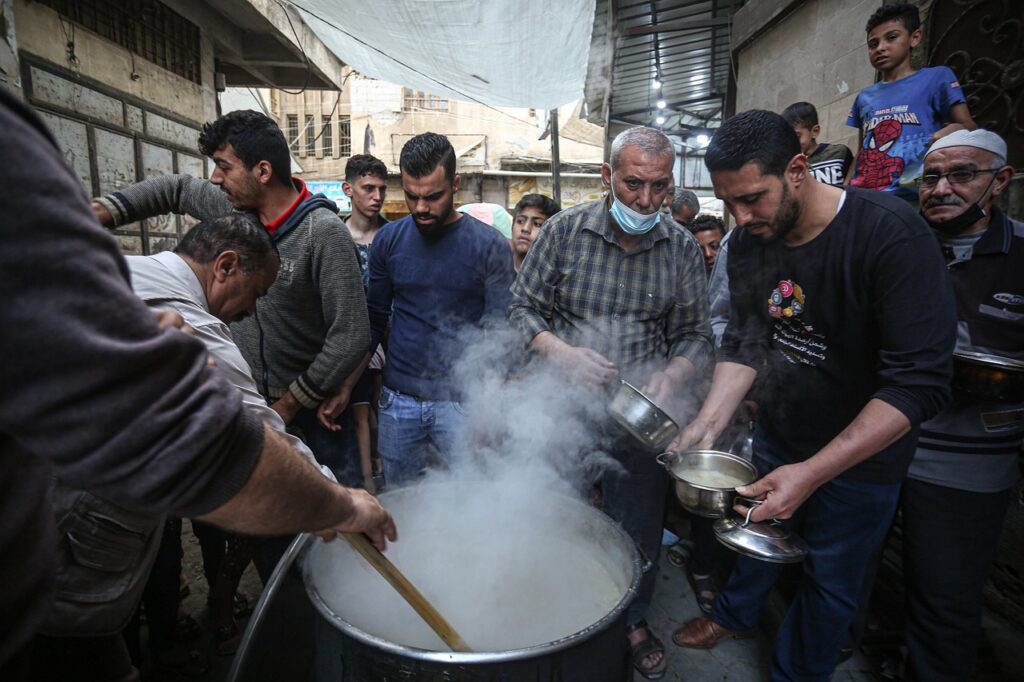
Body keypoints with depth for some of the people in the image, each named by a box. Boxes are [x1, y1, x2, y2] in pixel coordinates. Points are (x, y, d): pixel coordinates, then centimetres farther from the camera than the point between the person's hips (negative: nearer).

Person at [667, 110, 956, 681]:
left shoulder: (893, 235, -26)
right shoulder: (749, 242, -8)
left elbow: (921, 382, -28)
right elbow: (745, 342, -4)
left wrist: (812, 473, -34)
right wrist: (709, 421, -20)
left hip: (861, 457, -4)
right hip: (778, 437, 5)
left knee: (831, 581, 14)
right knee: (756, 528, 24)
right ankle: (735, 615, 53)